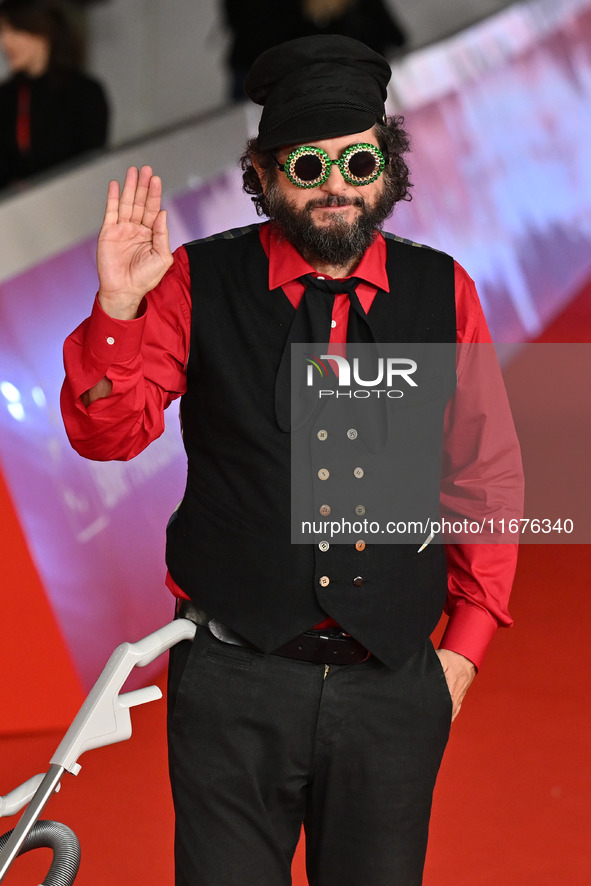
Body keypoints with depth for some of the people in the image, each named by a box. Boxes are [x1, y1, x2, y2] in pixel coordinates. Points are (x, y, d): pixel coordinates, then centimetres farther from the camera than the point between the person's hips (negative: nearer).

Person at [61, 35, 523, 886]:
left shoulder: (442, 291, 4)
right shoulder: (200, 283, 0)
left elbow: (488, 476, 10)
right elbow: (109, 433, -3)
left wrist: (465, 644, 7)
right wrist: (119, 308, -21)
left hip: (393, 686, 2)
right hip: (235, 683, -1)